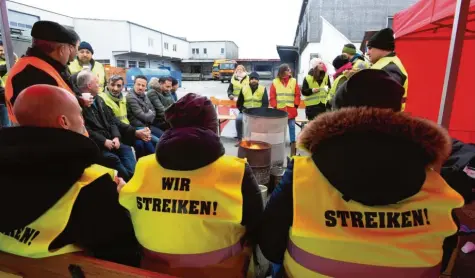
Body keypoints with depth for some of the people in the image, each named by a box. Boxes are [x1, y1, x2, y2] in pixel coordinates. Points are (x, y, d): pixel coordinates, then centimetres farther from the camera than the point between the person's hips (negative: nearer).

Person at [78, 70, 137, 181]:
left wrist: (116, 137, -2)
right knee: (113, 158, -25)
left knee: (127, 149, -9)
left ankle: (132, 176, -7)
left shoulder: (99, 99, 17)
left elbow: (111, 120, 13)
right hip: (95, 145, -8)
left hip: (109, 140, 8)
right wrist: (103, 141, -17)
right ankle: (126, 178, -9)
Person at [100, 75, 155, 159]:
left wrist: (143, 129, -8)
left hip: (129, 129, 7)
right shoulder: (103, 100, -10)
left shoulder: (123, 98, 14)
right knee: (139, 142, -26)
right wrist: (135, 132, -26)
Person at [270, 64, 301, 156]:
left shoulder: (293, 81, 4)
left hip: (291, 110, 1)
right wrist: (275, 107, -6)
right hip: (279, 110, 0)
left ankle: (293, 146, 7)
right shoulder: (275, 82, 1)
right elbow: (272, 97, 1)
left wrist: (295, 106, -4)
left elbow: (297, 95, 4)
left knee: (292, 127, 0)